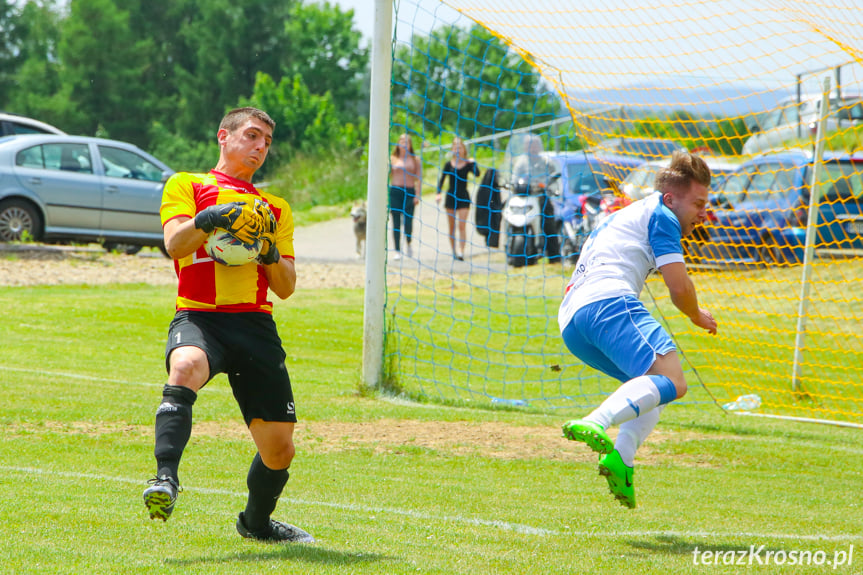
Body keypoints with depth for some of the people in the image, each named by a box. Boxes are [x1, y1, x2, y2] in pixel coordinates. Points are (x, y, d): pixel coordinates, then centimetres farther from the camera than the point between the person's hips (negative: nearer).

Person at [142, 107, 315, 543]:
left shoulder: (275, 209, 25)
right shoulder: (186, 185, 13)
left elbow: (286, 289, 18)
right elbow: (174, 244, -6)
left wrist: (270, 255, -2)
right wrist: (207, 220, -23)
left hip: (256, 324, 4)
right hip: (199, 316, -4)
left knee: (279, 448, 4)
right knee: (186, 368, -40)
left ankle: (257, 522, 31)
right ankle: (165, 478, -48)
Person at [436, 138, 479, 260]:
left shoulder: (468, 164, -1)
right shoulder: (449, 164, 4)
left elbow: (477, 174, -16)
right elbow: (442, 179, 5)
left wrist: (473, 162, -18)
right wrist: (439, 193, -7)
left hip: (463, 197, -2)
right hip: (451, 197, 2)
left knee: (462, 225, -12)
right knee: (452, 227, 6)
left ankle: (461, 252, -16)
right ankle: (454, 251, 16)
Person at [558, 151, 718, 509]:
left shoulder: (623, 215, 37)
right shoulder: (661, 215, 9)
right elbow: (679, 287, 1)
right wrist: (697, 316, 21)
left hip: (570, 321, 9)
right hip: (609, 300, -9)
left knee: (652, 387, 20)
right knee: (671, 381, -24)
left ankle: (621, 458, -8)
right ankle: (596, 424, -49)